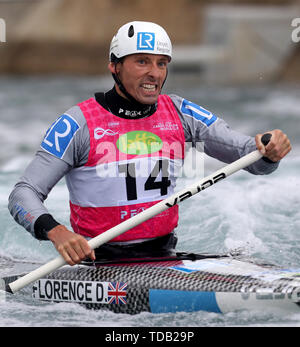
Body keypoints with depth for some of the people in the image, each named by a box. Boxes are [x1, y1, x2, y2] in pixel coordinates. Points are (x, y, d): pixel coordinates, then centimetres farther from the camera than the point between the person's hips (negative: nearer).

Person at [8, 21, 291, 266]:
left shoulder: (178, 114, 7)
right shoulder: (79, 123, -6)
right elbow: (23, 195, -10)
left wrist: (270, 152, -19)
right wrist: (56, 232, -30)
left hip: (163, 256, 4)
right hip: (98, 260, -4)